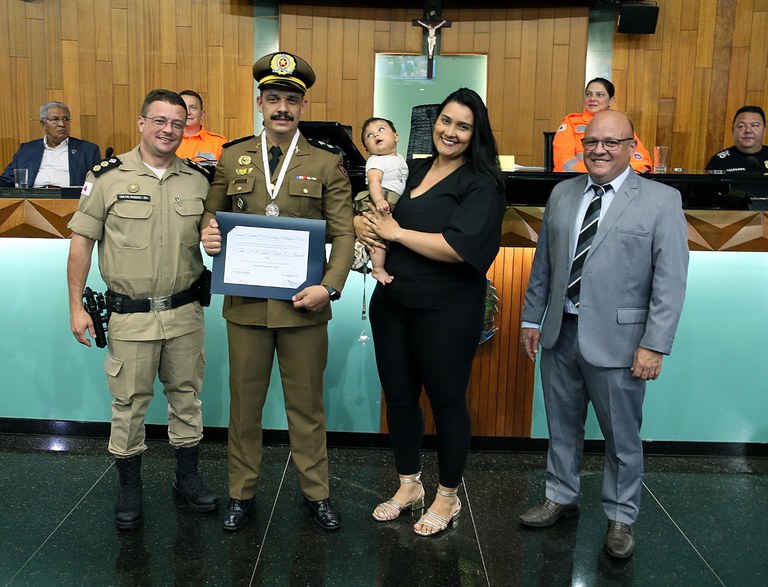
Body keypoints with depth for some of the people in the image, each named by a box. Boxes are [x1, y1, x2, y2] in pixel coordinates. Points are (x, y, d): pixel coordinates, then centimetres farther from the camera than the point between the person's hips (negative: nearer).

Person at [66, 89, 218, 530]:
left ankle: (188, 477, 30)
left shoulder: (198, 180, 4)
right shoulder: (108, 177, -4)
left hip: (185, 312, 3)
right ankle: (130, 489, 24)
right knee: (129, 402, 7)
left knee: (186, 397, 13)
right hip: (130, 315, -3)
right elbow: (82, 242, -2)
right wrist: (76, 306, -5)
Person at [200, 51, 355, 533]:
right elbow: (212, 215, 16)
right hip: (246, 303, 2)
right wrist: (208, 235, -8)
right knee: (244, 404, 12)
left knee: (307, 405, 10)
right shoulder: (231, 159, 8)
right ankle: (242, 493, 29)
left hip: (303, 305, -1)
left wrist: (329, 287, -18)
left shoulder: (327, 165, 1)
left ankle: (316, 493, 26)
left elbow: (344, 234, -3)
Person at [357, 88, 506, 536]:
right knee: (399, 396, 15)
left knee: (446, 401, 7)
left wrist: (395, 232, -13)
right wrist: (364, 224, -6)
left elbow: (459, 247, -23)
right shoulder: (414, 170, 11)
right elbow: (377, 215, 19)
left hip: (446, 310, -6)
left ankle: (448, 498, 27)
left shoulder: (481, 184, -9)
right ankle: (409, 487, 34)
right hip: (392, 302, 7)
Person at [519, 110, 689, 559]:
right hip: (560, 334, 4)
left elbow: (671, 281, -10)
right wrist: (532, 319, 11)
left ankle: (621, 518, 28)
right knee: (562, 426, 17)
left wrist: (654, 345, -14)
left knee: (622, 436, 9)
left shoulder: (661, 200, -6)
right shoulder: (562, 194, 9)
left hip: (617, 340, -4)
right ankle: (561, 499, 36)